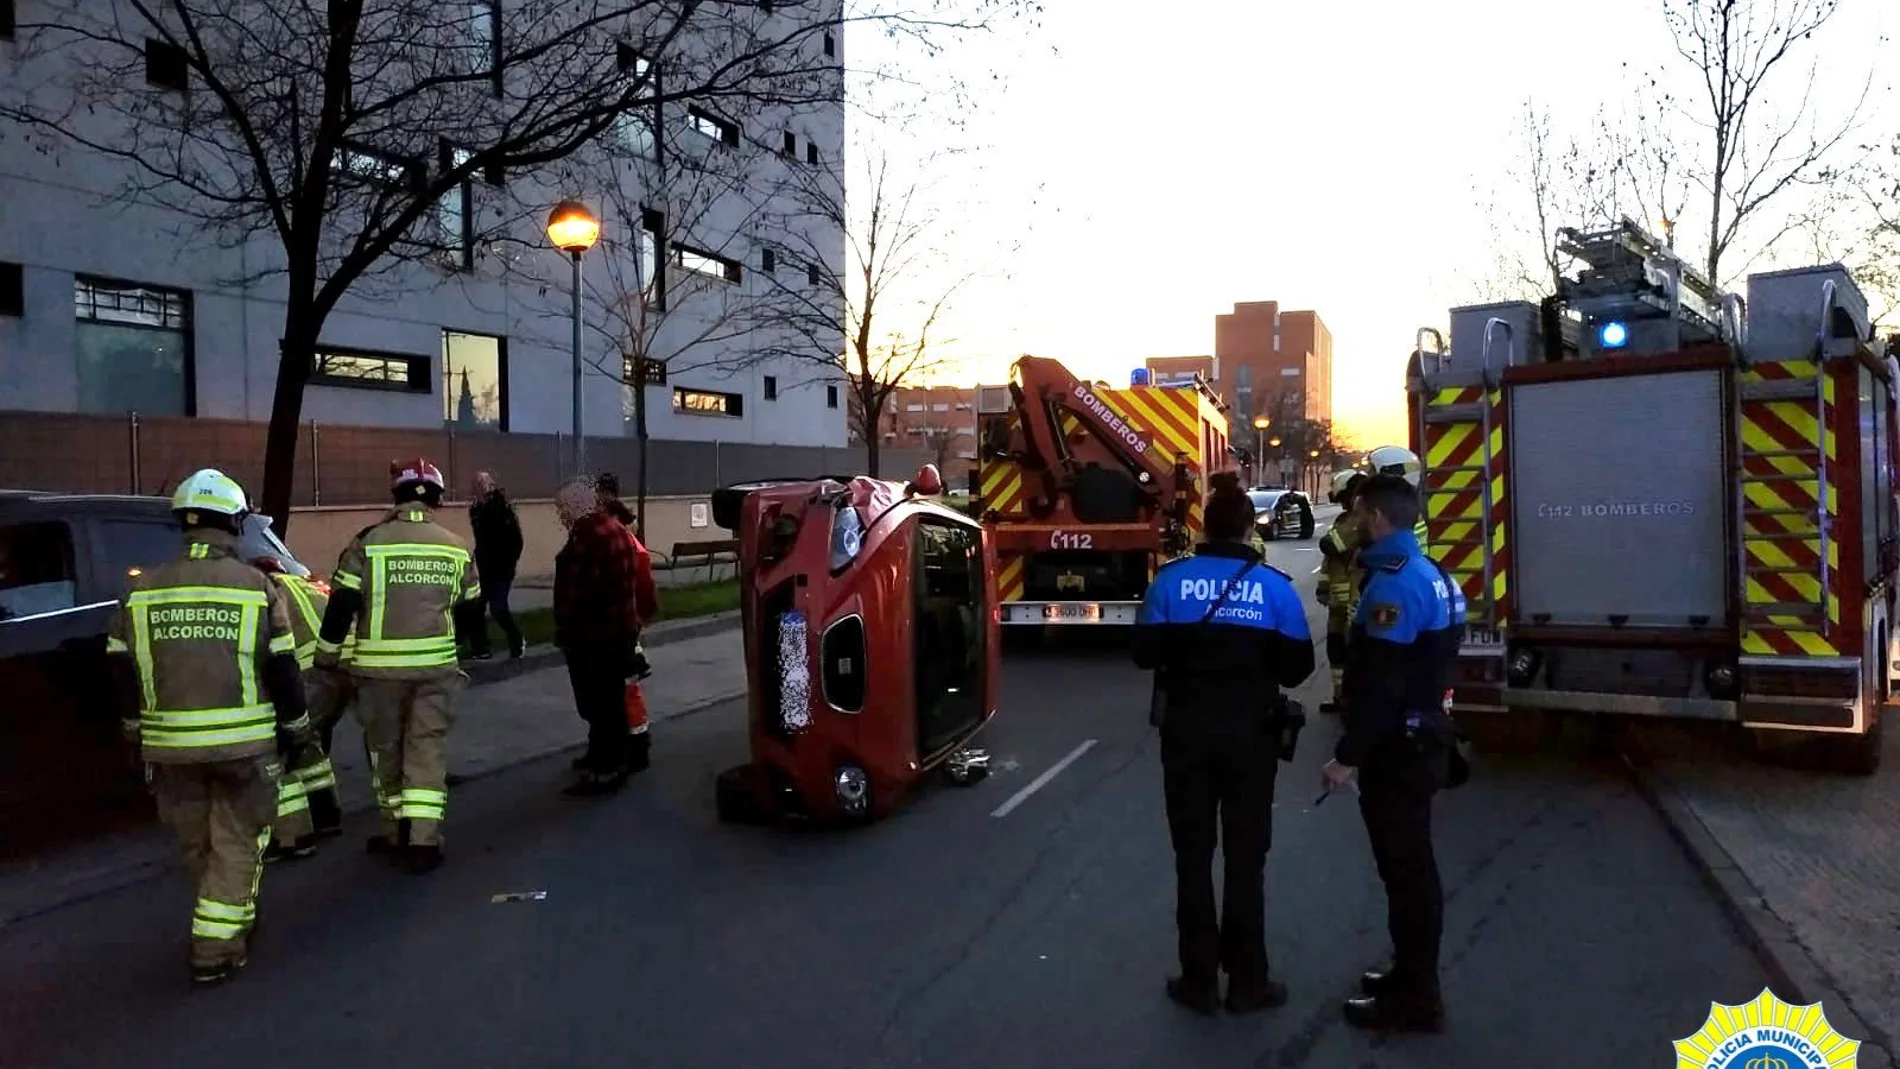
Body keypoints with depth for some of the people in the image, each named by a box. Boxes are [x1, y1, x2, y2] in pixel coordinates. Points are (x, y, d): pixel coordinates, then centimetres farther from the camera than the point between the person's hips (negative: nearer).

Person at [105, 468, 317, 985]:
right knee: (236, 844, 8)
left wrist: (137, 733, 21)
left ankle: (234, 918, 37)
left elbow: (122, 671, 9)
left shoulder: (143, 589, 3)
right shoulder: (255, 586, -7)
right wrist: (298, 729, 6)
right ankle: (215, 951, 5)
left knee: (197, 844, 21)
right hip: (243, 743, -3)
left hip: (170, 745, 3)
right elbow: (282, 669, -5)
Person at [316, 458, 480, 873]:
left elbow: (341, 606, -5)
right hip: (436, 664, 2)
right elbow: (470, 608, 14)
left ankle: (396, 835, 22)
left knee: (386, 749, 13)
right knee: (428, 748, 6)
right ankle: (423, 841, 0)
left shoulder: (369, 541, -5)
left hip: (380, 665, -1)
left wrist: (327, 658, 6)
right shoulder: (456, 547, 4)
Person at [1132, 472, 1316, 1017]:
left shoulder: (1170, 579, -7)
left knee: (1193, 855, 11)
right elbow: (1297, 666, -4)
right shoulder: (1274, 586, -7)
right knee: (1245, 857, 11)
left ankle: (1199, 980, 18)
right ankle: (1247, 982, 18)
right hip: (1250, 734, 0)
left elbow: (1146, 653, -3)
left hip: (1187, 731, 0)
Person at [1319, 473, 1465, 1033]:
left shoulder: (1394, 584, -22)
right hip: (1421, 738, 10)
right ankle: (1414, 975, 32)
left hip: (1397, 749, -10)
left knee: (1404, 870, 1)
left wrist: (1348, 755, -20)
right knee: (1412, 865, 19)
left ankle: (1414, 999, 12)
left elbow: (1379, 686, -26)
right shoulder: (1429, 575, 10)